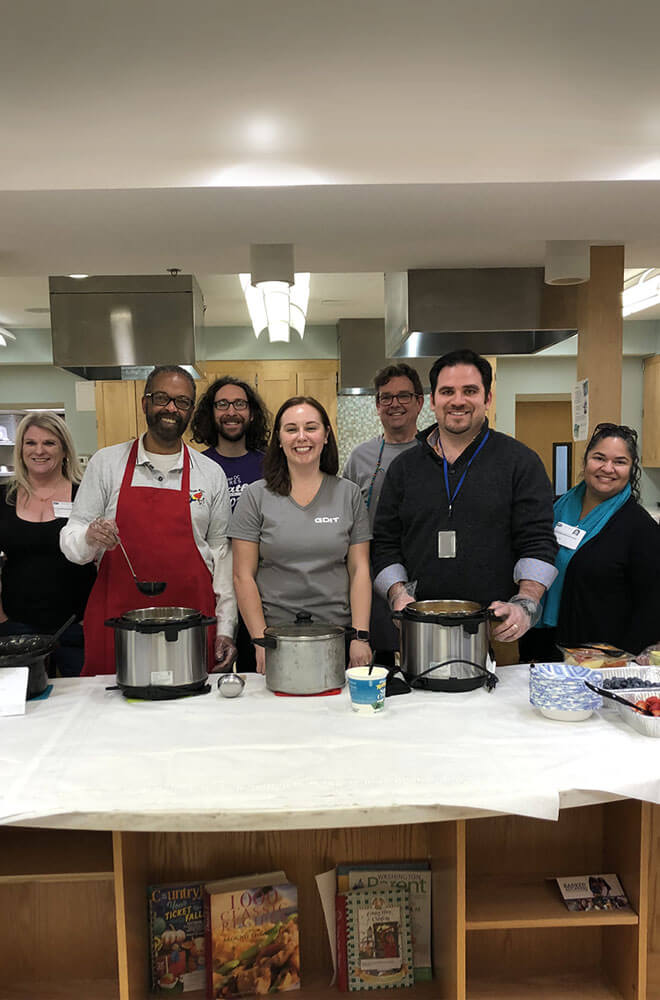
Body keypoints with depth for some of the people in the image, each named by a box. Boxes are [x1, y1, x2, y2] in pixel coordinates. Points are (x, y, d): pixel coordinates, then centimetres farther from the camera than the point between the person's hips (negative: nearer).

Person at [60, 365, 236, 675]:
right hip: (115, 619, 0)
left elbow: (221, 553, 8)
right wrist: (89, 537, -17)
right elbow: (70, 539, 7)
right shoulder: (106, 463, 5)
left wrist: (225, 629, 3)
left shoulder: (211, 474, 7)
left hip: (191, 621, 1)